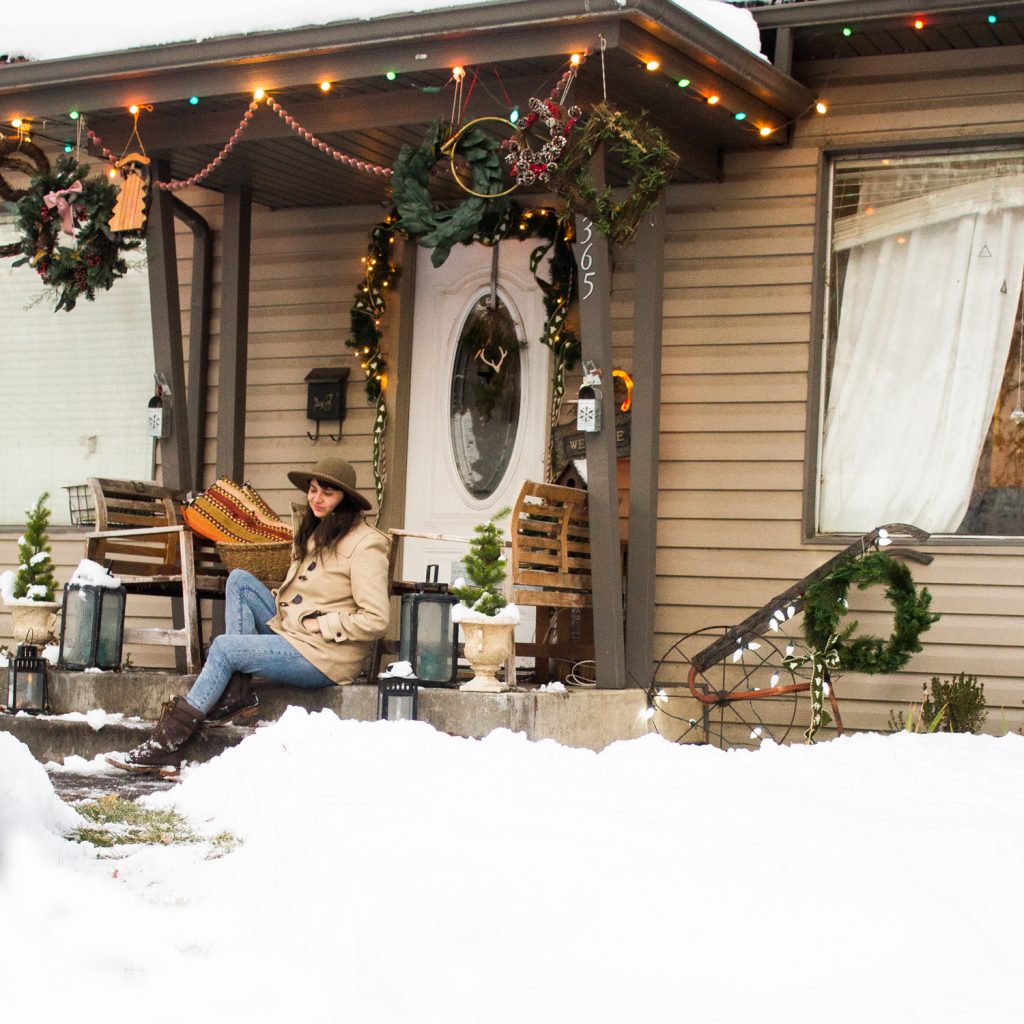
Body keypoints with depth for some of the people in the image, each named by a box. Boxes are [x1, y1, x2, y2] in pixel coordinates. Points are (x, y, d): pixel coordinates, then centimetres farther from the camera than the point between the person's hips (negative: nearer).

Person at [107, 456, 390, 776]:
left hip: (325, 656, -9)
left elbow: (375, 619, -17)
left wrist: (322, 624, -15)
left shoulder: (364, 545, -11)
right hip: (291, 634, 9)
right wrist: (279, 601, 6)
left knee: (224, 647, -14)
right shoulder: (315, 532, 18)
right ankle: (237, 694, -10)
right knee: (239, 579, -2)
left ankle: (167, 744, -12)